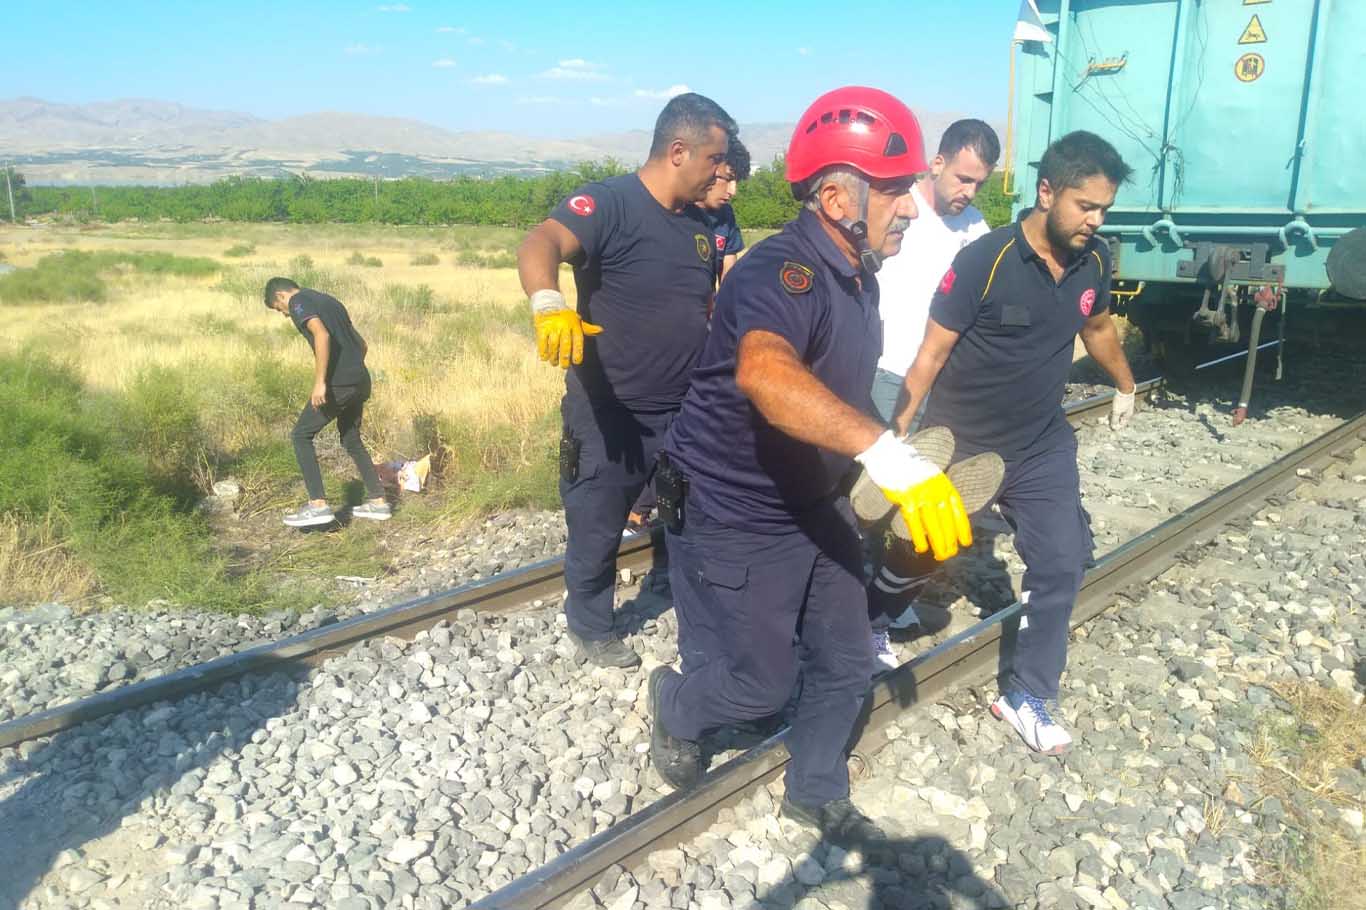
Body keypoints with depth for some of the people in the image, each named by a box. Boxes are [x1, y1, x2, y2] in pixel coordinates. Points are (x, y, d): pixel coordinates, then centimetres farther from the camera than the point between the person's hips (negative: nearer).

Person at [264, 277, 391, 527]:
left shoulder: (299, 302, -2)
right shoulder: (328, 300, 24)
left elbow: (322, 335, -21)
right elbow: (362, 344, 24)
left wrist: (320, 382, -22)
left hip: (338, 383, -8)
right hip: (361, 381, 8)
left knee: (301, 436, 1)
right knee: (351, 441, 20)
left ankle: (318, 504, -4)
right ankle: (378, 502, 21)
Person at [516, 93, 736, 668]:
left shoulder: (699, 226, 7)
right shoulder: (608, 203, -17)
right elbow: (541, 243, -36)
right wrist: (549, 305, -56)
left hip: (683, 412, 6)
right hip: (609, 416, -6)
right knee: (598, 533, 11)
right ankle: (590, 627, 34)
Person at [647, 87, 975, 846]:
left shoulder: (858, 276, 2)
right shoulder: (782, 273, -29)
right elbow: (765, 374, -52)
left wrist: (865, 474, 25)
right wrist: (890, 452, -62)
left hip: (814, 506, 9)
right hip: (732, 519, -8)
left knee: (846, 664, 15)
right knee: (760, 683, 7)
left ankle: (816, 794, 40)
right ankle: (676, 705, 41)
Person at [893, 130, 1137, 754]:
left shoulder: (1093, 259, -4)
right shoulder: (984, 260, -22)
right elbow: (932, 353, -19)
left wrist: (1125, 387, 30)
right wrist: (898, 433, -22)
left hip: (1041, 443, 5)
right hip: (959, 443, -5)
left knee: (1062, 562, 0)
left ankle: (1025, 694, 15)